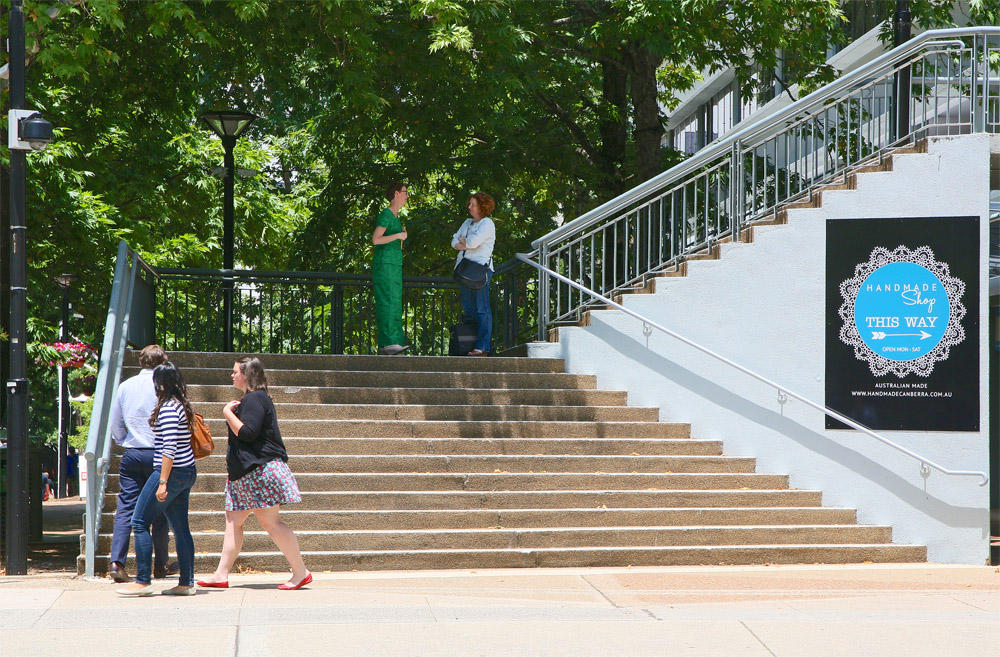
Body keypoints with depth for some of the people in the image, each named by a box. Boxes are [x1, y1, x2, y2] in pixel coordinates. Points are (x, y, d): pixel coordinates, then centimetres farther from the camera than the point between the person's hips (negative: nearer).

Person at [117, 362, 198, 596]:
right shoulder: (181, 406, 13)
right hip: (187, 472, 10)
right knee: (180, 527, 10)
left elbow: (170, 448, -21)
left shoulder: (168, 408, -15)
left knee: (139, 522, -3)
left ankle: (143, 581, -4)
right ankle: (186, 583, 10)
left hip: (172, 472, -10)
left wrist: (162, 482, -21)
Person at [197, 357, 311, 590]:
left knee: (270, 521, -10)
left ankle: (301, 572, -6)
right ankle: (221, 575, 7)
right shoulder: (253, 399, 20)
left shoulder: (255, 399, -13)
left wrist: (228, 413, -13)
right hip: (245, 472, 11)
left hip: (261, 470, -11)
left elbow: (247, 433, -22)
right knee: (233, 520, 7)